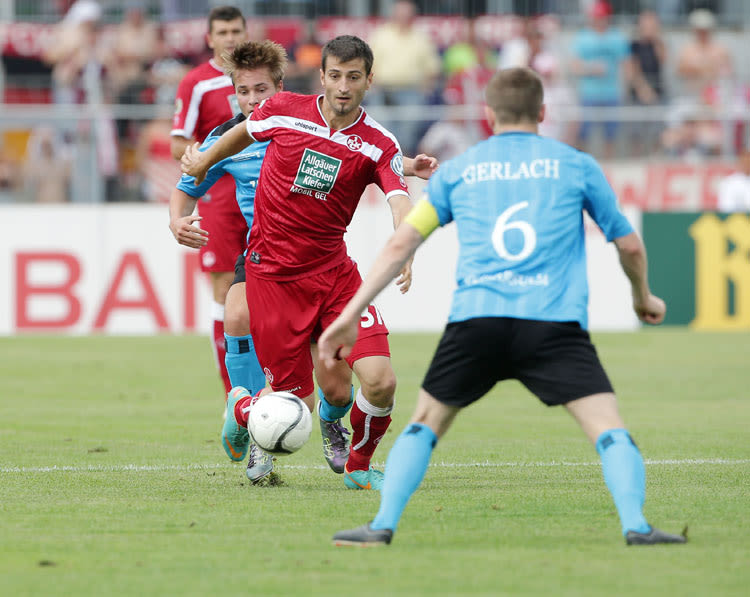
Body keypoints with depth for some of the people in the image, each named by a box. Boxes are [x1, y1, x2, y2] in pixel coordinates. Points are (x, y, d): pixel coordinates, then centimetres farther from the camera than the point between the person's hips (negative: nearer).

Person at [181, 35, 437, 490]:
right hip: (273, 275, -2)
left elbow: (401, 203, -22)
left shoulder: (379, 145, -7)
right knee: (296, 404, -5)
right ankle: (241, 410, 32)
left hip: (333, 270, 2)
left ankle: (358, 465, 17)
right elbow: (245, 132, 16)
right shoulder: (285, 110, -6)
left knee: (380, 382, -13)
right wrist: (205, 161, 34)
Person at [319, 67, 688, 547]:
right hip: (555, 323, -2)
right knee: (608, 429, -3)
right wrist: (644, 298, 41)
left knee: (425, 425, 19)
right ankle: (635, 524, -23)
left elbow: (401, 245, 16)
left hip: (476, 318, 2)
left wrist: (350, 316, 18)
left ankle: (383, 525, 10)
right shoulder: (576, 165, 15)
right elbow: (629, 245, 21)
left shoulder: (457, 171, 19)